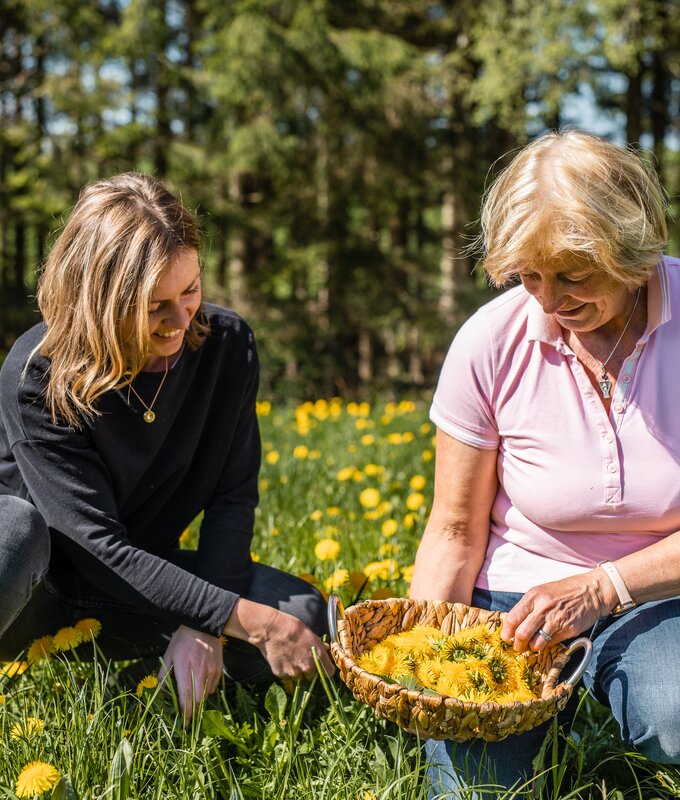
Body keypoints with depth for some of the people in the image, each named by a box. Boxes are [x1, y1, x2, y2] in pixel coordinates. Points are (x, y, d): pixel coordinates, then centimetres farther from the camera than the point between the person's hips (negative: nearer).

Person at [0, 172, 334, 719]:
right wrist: (247, 619, -32)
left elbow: (233, 496, -6)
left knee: (304, 617, -18)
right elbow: (98, 546, -27)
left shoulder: (226, 346, -11)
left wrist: (204, 626, -22)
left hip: (141, 580, 5)